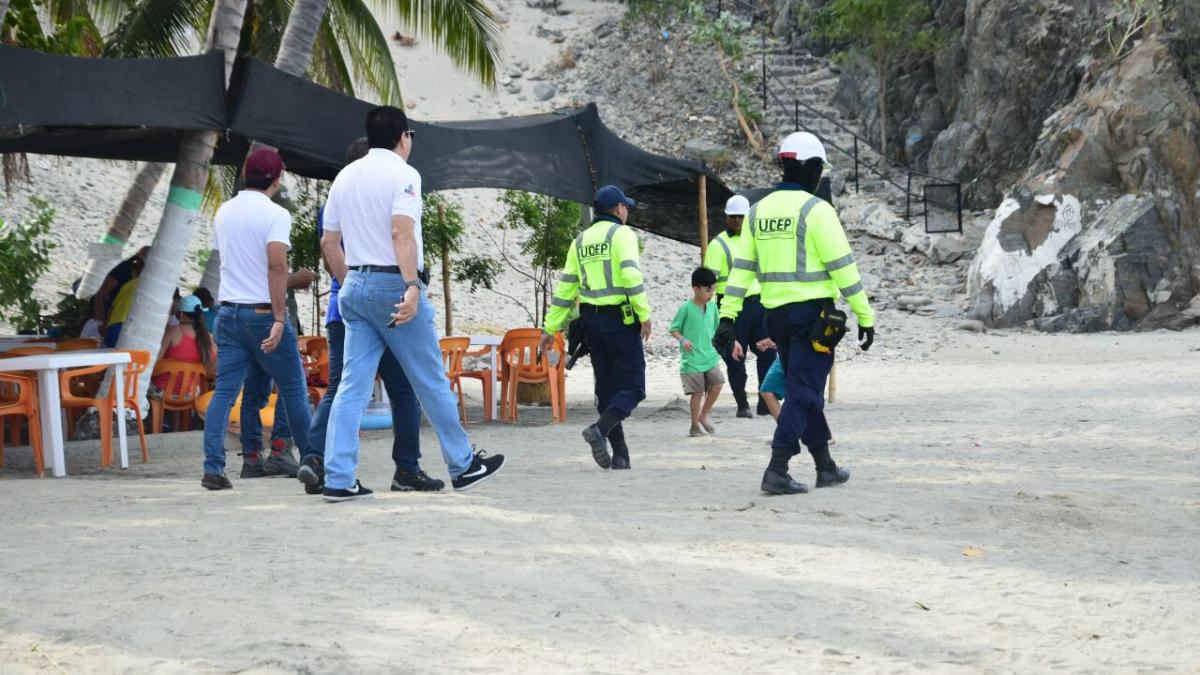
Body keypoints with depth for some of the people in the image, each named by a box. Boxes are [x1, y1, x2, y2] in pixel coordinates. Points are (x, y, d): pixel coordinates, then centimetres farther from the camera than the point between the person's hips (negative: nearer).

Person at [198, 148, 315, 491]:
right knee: (293, 390, 8)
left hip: (229, 311, 6)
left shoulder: (223, 212, 11)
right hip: (263, 313, -5)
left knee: (224, 391, 2)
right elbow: (277, 265, -22)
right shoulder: (275, 214, -11)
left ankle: (213, 467, -8)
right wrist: (279, 318, -22)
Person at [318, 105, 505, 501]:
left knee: (352, 386, 4)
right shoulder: (403, 174, -8)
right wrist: (412, 286, -28)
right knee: (431, 382, 4)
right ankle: (463, 467, 15)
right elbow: (402, 232, -22)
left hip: (354, 287, 6)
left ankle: (337, 479, -3)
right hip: (393, 283, -6)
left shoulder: (345, 178, 14)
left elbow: (329, 242, 17)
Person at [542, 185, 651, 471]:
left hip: (591, 319, 7)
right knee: (632, 386, -4)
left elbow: (565, 287, 12)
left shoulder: (581, 241, 14)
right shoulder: (621, 234, -4)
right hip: (621, 318, -7)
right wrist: (644, 313, -15)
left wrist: (551, 327, 13)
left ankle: (620, 454, 10)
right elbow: (631, 274, -18)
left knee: (607, 387, 11)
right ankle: (600, 430, -26)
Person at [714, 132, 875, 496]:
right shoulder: (816, 209, -11)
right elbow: (842, 266, -12)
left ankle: (826, 467, 27)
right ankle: (777, 470, -13)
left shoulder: (759, 210, 9)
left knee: (804, 388, 17)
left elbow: (741, 267, 7)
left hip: (776, 313, 7)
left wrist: (727, 316, 7)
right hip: (812, 312, -7)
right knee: (803, 392, -4)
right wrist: (865, 316, -8)